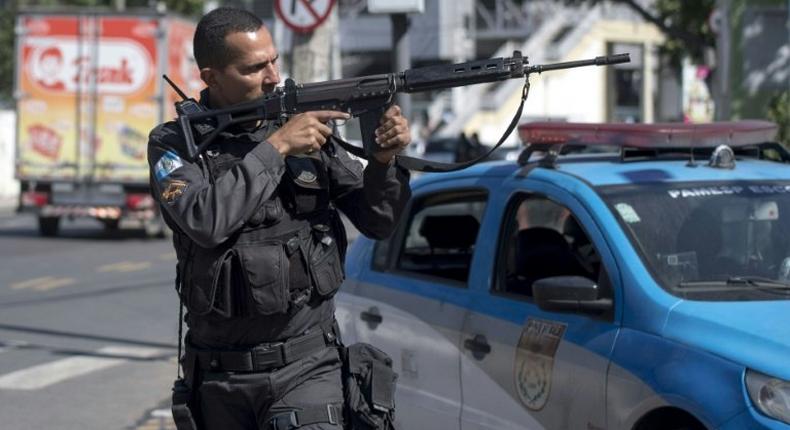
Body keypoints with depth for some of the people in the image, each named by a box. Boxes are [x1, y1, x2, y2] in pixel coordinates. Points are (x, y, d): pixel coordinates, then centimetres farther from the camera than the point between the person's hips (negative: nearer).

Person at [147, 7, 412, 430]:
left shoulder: (305, 123, 3)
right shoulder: (174, 144, -2)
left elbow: (377, 221, 6)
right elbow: (205, 220, -21)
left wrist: (384, 160, -13)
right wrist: (276, 147, -18)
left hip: (305, 366, 0)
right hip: (219, 378, 0)